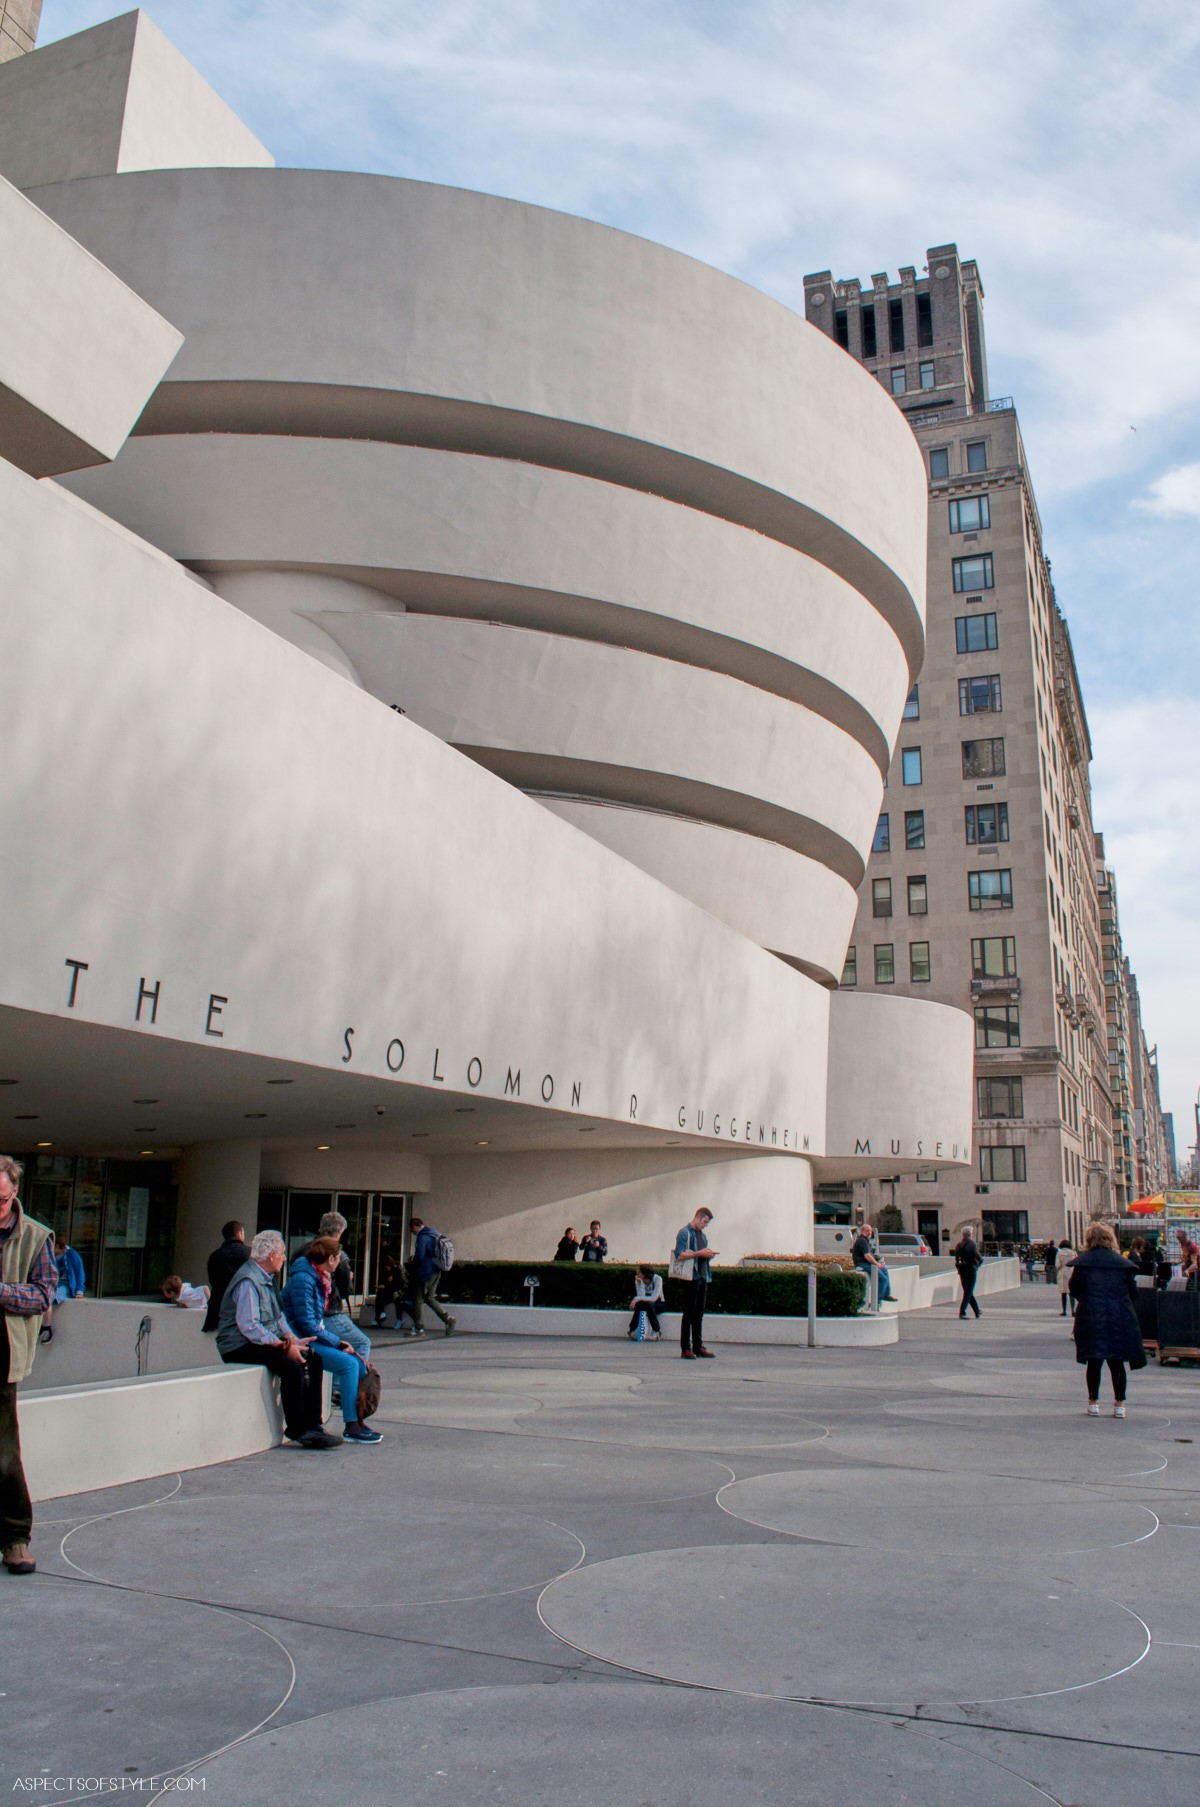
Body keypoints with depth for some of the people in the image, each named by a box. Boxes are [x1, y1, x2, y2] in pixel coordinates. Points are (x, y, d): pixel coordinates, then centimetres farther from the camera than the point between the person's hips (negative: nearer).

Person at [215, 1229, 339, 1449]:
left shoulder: (265, 1278, 14)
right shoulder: (248, 1282, -19)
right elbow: (248, 1326, -26)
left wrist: (292, 1339, 0)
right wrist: (284, 1345, -23)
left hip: (263, 1341, 10)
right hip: (240, 1347, -10)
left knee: (312, 1361, -4)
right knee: (292, 1367, -29)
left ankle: (311, 1426, -4)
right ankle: (296, 1429, -12)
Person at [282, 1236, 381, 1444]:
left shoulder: (321, 1277, 12)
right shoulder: (303, 1279, -18)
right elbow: (307, 1324, -21)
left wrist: (340, 1341, 5)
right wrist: (337, 1342, -16)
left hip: (316, 1337, 10)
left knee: (359, 1363, -4)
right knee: (348, 1364, -22)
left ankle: (357, 1420, 2)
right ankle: (351, 1427, -16)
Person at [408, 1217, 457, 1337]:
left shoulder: (422, 1237, -15)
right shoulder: (434, 1235, 14)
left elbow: (419, 1256, -23)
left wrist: (413, 1264, -1)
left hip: (425, 1272, -9)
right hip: (436, 1272, 9)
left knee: (418, 1300, 1)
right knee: (430, 1298, 15)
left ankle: (419, 1329, 5)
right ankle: (448, 1318, 4)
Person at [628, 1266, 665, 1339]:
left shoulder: (657, 1279, -20)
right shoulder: (638, 1281, -9)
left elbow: (654, 1298, -29)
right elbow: (641, 1296, -20)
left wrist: (637, 1298, -37)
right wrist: (641, 1283, -28)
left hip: (659, 1304, -2)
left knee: (649, 1304, -36)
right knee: (639, 1304, -32)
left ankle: (657, 1332, -24)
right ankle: (632, 1330, -22)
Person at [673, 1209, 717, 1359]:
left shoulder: (703, 1234, 20)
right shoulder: (685, 1233, -6)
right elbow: (679, 1255, -15)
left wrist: (709, 1255, 5)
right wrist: (699, 1253, -18)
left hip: (703, 1277, 8)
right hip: (691, 1278, -8)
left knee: (699, 1314, 10)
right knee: (689, 1314, -4)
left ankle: (698, 1347, 15)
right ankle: (685, 1349, -1)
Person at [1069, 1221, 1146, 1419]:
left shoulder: (1081, 1262, -2)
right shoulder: (1122, 1262, 1)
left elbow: (1074, 1291, 2)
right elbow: (1133, 1291, 5)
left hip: (1090, 1317, -1)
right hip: (1120, 1318, 1)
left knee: (1094, 1361, 8)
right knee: (1117, 1361, 11)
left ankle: (1093, 1402, 9)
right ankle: (1119, 1404, 14)